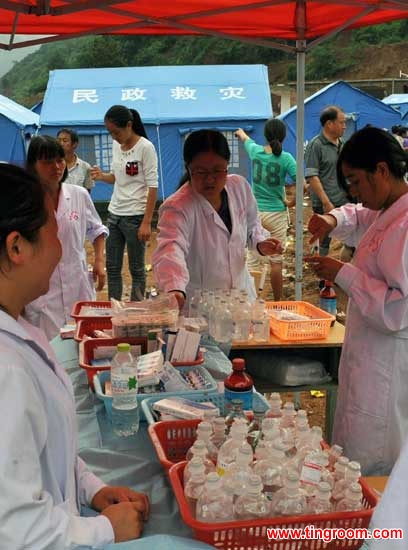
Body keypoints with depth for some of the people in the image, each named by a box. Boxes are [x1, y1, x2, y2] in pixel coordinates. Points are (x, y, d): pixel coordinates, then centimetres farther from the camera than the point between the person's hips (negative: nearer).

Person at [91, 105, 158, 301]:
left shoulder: (145, 147, -12)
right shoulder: (116, 146, 7)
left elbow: (152, 186, -13)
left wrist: (146, 222, -17)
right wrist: (102, 176, -5)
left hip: (135, 216, -7)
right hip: (114, 214, 7)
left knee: (136, 269, 4)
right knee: (112, 267, 12)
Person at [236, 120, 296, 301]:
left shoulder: (255, 151, 0)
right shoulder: (285, 158, -10)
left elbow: (246, 140, 24)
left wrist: (241, 132, 46)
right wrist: (293, 201, -1)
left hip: (255, 213, 2)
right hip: (277, 213, -2)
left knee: (253, 260, 5)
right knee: (276, 261, 7)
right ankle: (277, 303, 17)